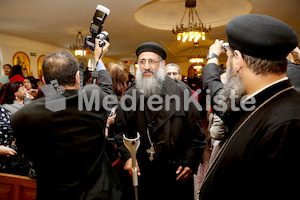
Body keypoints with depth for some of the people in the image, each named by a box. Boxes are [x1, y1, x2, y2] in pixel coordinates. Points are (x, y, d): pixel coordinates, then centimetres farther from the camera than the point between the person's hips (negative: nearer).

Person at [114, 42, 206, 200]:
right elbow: (121, 130, 7)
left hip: (177, 173, -1)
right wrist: (127, 156, -5)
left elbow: (196, 133, -4)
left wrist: (190, 163, -8)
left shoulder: (182, 91, -6)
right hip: (142, 173, 2)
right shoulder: (130, 95, 0)